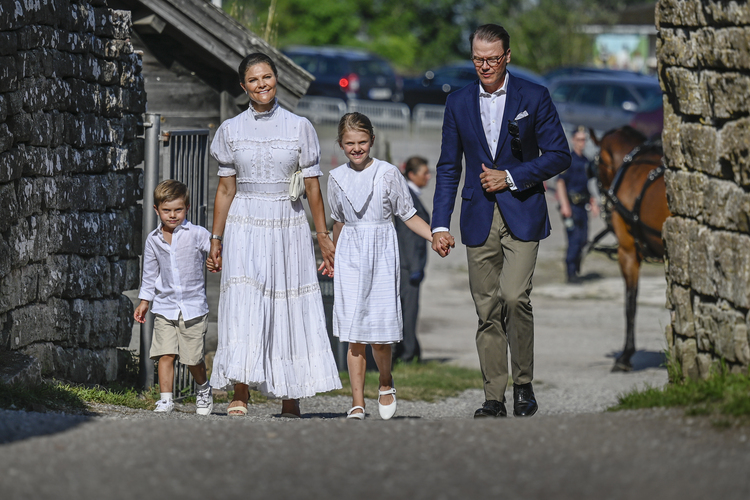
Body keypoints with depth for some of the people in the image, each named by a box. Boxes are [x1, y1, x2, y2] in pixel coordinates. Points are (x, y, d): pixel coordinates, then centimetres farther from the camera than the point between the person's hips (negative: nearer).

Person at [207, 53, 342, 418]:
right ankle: (239, 395, -13)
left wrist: (323, 237, 2)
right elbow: (226, 188, 9)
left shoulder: (299, 127, 3)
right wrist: (216, 240, 7)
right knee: (242, 305, -12)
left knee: (290, 311, 0)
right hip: (245, 227, 0)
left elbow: (312, 187, 4)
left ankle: (290, 396, 9)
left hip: (288, 229, 0)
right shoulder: (231, 130, 5)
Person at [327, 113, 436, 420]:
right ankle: (357, 402, -1)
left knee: (380, 332, -5)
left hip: (381, 255, -2)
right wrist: (332, 256, 30)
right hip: (350, 257, 2)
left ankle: (385, 383, 23)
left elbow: (408, 215, 3)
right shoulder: (337, 178, 7)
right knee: (353, 335, -3)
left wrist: (436, 237, -10)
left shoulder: (388, 174, -1)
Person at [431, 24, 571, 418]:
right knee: (487, 309, 2)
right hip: (479, 218, 3)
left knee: (514, 296, -18)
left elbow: (559, 156, -1)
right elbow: (448, 168, 10)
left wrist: (510, 177, -11)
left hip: (522, 212, -3)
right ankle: (494, 397, 8)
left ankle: (524, 384, -3)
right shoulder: (459, 103, 8)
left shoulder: (533, 97, -1)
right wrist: (440, 224, 2)